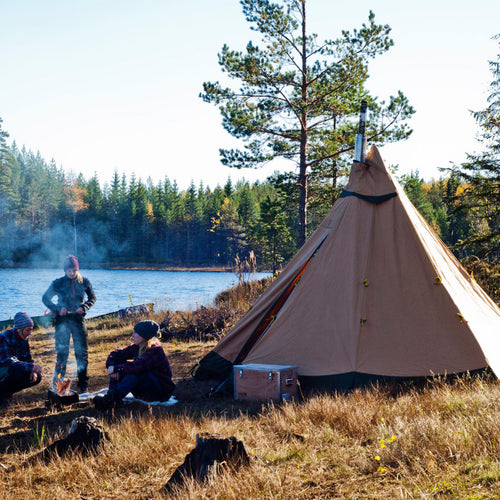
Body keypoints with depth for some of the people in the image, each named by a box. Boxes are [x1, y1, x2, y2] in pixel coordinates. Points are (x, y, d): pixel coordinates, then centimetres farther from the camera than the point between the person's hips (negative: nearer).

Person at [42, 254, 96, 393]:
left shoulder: (84, 282, 3)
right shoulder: (58, 283, -1)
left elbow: (92, 298, 13)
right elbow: (45, 298, 5)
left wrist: (84, 307, -7)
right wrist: (57, 309, -10)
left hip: (78, 320, 1)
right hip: (63, 320, -1)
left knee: (82, 352, 0)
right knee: (62, 352, -1)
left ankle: (83, 385, 8)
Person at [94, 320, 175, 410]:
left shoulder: (156, 350, -20)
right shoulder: (137, 347, 4)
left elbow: (138, 365, -34)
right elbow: (116, 354, 5)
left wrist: (116, 368, -27)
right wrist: (111, 366, -17)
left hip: (161, 391, -8)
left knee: (134, 373, -33)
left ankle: (112, 399, -45)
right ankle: (111, 394, -26)